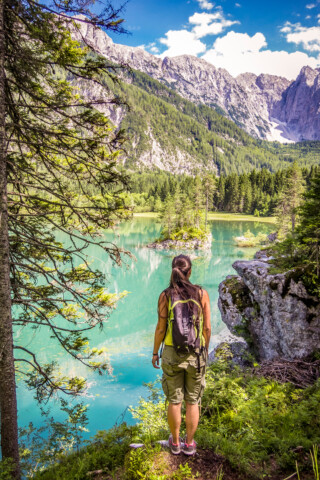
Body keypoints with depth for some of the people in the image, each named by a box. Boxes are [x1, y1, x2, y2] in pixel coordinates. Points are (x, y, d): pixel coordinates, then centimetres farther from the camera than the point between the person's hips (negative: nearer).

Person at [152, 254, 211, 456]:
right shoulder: (202, 293, -11)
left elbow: (161, 328, -8)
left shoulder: (165, 295, -12)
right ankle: (189, 444, 32)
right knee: (193, 401, 18)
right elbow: (207, 328, -7)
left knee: (174, 401, 17)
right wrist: (205, 348, 11)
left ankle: (175, 443, 34)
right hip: (196, 353, 0)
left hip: (172, 353, 0)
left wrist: (155, 352, 7)